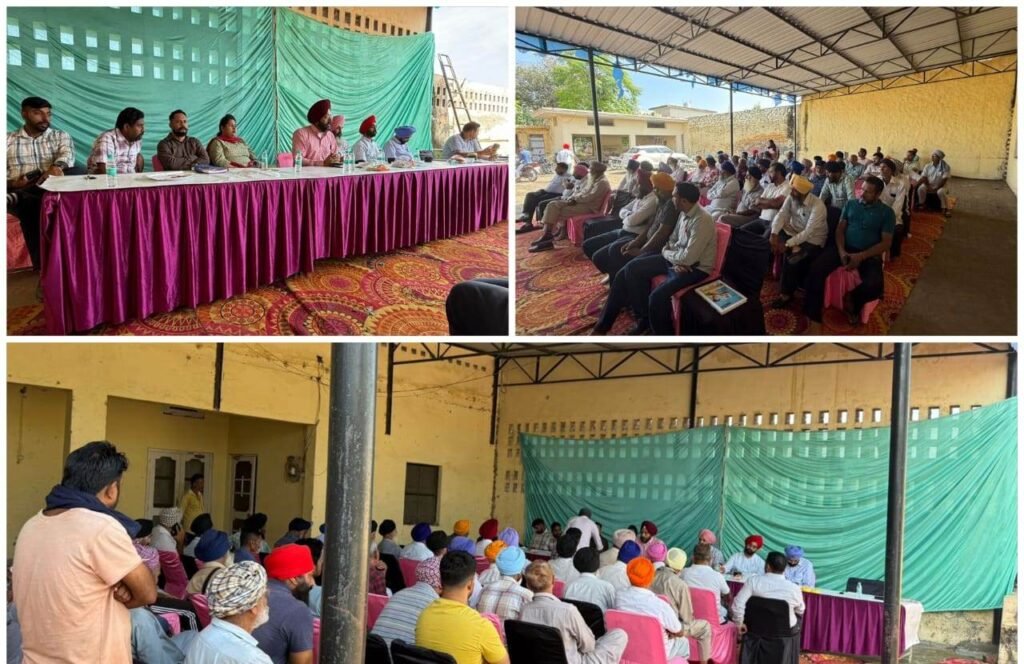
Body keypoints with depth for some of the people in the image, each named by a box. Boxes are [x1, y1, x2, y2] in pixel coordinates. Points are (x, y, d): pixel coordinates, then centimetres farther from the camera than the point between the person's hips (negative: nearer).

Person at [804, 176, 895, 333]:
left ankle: (852, 299, 5)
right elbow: (840, 229, 8)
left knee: (875, 287, -32)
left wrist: (861, 256, -16)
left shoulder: (887, 212, 1)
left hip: (869, 254, -2)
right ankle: (814, 319, -24)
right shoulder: (851, 204, 11)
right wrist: (841, 250, -13)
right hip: (844, 248, 2)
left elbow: (886, 243, -5)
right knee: (816, 269, -26)